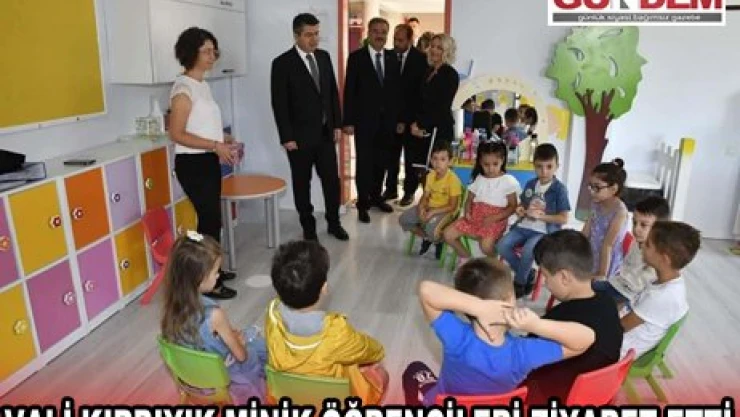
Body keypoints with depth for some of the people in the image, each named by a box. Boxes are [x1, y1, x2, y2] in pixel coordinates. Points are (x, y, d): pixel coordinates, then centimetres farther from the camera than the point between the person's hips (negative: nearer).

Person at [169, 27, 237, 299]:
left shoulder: (203, 85, 11)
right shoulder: (184, 88, -16)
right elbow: (177, 134, -21)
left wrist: (223, 140, 7)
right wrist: (215, 145, -24)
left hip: (208, 161, 9)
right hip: (192, 164, -9)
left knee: (211, 218, 16)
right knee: (210, 220, -3)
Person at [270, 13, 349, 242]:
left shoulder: (324, 57, 7)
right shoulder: (282, 63, -10)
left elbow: (333, 92, 12)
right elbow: (279, 104, -11)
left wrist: (337, 125, 8)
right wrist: (287, 137, -14)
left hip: (325, 133, 5)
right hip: (300, 136, -4)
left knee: (332, 180, 8)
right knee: (302, 184, 8)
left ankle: (334, 223, 25)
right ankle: (308, 227, 23)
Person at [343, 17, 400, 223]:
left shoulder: (393, 58, 9)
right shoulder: (356, 57, -3)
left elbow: (397, 90, 9)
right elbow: (349, 91, -6)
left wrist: (400, 119, 5)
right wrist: (348, 121, -11)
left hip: (387, 120, 4)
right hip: (364, 120, -4)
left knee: (382, 162, 11)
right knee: (364, 163, 2)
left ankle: (376, 196, 28)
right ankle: (363, 203, 13)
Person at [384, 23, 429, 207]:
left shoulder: (420, 59, -9)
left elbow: (420, 92, -11)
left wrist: (406, 119, -14)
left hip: (411, 116, -3)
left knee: (411, 156, 8)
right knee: (391, 154, 9)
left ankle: (409, 191, 19)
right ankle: (391, 189, 21)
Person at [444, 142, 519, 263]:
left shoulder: (508, 181, -4)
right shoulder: (478, 179, 10)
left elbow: (512, 207, -5)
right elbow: (469, 199, 14)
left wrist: (494, 218, -18)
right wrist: (467, 212, -8)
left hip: (496, 220, -5)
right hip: (475, 216, 5)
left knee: (486, 244, -32)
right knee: (448, 234, -10)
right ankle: (465, 257, 14)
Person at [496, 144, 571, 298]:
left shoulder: (560, 189, -7)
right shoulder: (530, 184, 9)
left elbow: (563, 219, -8)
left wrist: (541, 215, -17)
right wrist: (520, 210, -2)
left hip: (544, 231, -5)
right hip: (524, 226, 6)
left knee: (527, 250, -33)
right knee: (501, 246, -17)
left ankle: (519, 282, -3)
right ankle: (527, 273, 5)